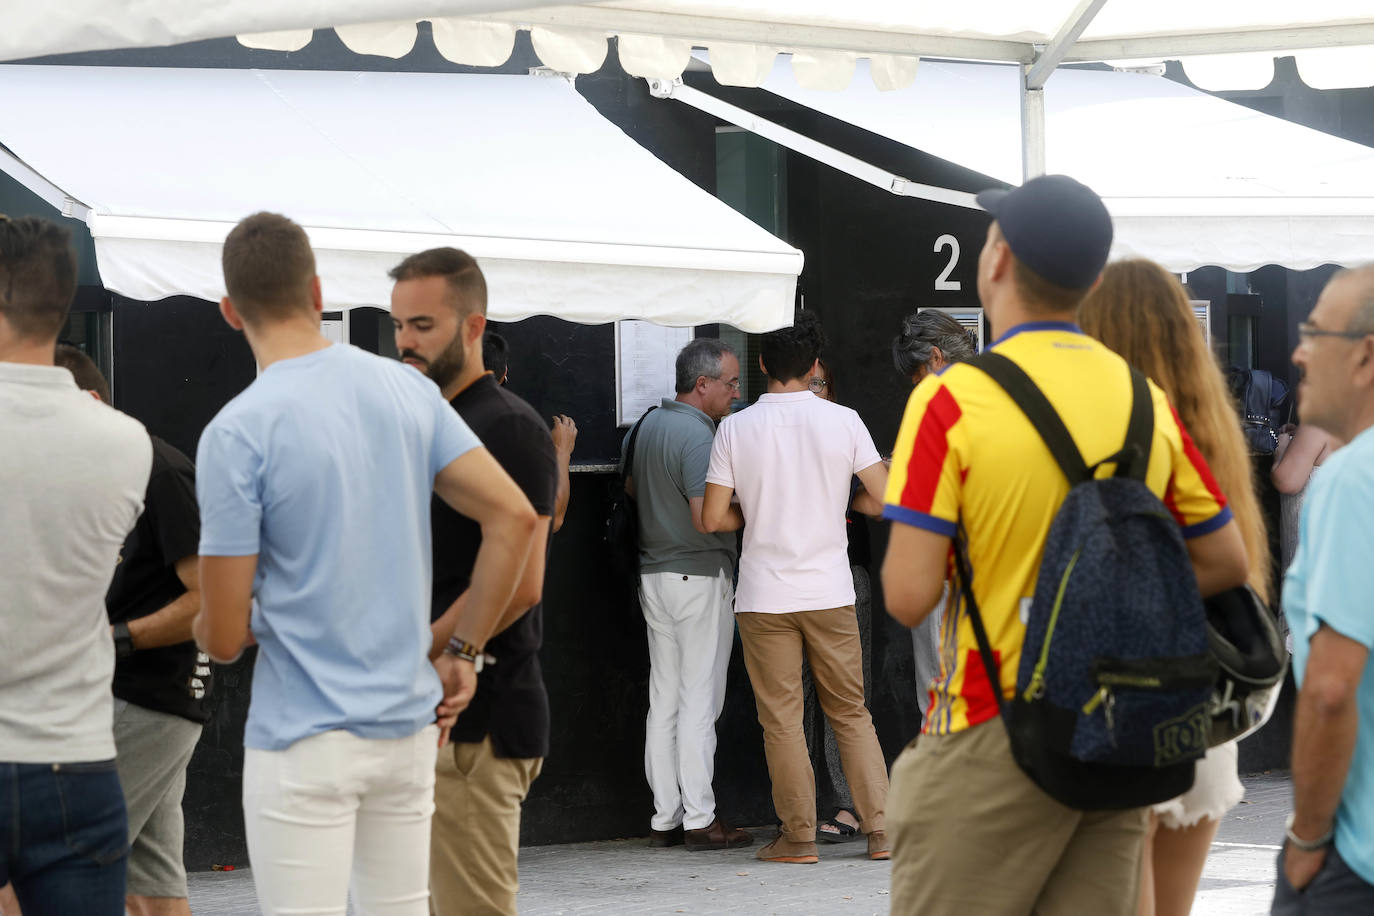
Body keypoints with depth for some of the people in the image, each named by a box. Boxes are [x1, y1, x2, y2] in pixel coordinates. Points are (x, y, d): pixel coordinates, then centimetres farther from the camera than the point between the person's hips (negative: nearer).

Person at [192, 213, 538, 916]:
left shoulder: (237, 433, -14)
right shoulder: (408, 390, 2)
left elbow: (223, 637, -12)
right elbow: (514, 517, 0)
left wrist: (205, 625, 13)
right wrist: (463, 654, 7)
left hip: (303, 742, -6)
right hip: (409, 726, 6)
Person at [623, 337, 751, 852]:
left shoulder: (647, 425, 10)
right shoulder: (699, 437, -18)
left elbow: (631, 488, 24)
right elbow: (706, 520, -23)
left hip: (653, 573, 8)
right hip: (699, 575, -8)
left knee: (664, 700, 9)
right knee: (700, 699, -4)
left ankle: (665, 818, 12)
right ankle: (699, 819, -2)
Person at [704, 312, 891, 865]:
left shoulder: (735, 429, -5)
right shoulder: (842, 421, -3)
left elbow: (713, 519, -5)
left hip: (764, 597, -1)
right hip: (830, 591, 1)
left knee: (781, 718, 5)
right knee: (850, 711, 11)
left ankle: (799, 836, 7)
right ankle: (880, 827, 7)